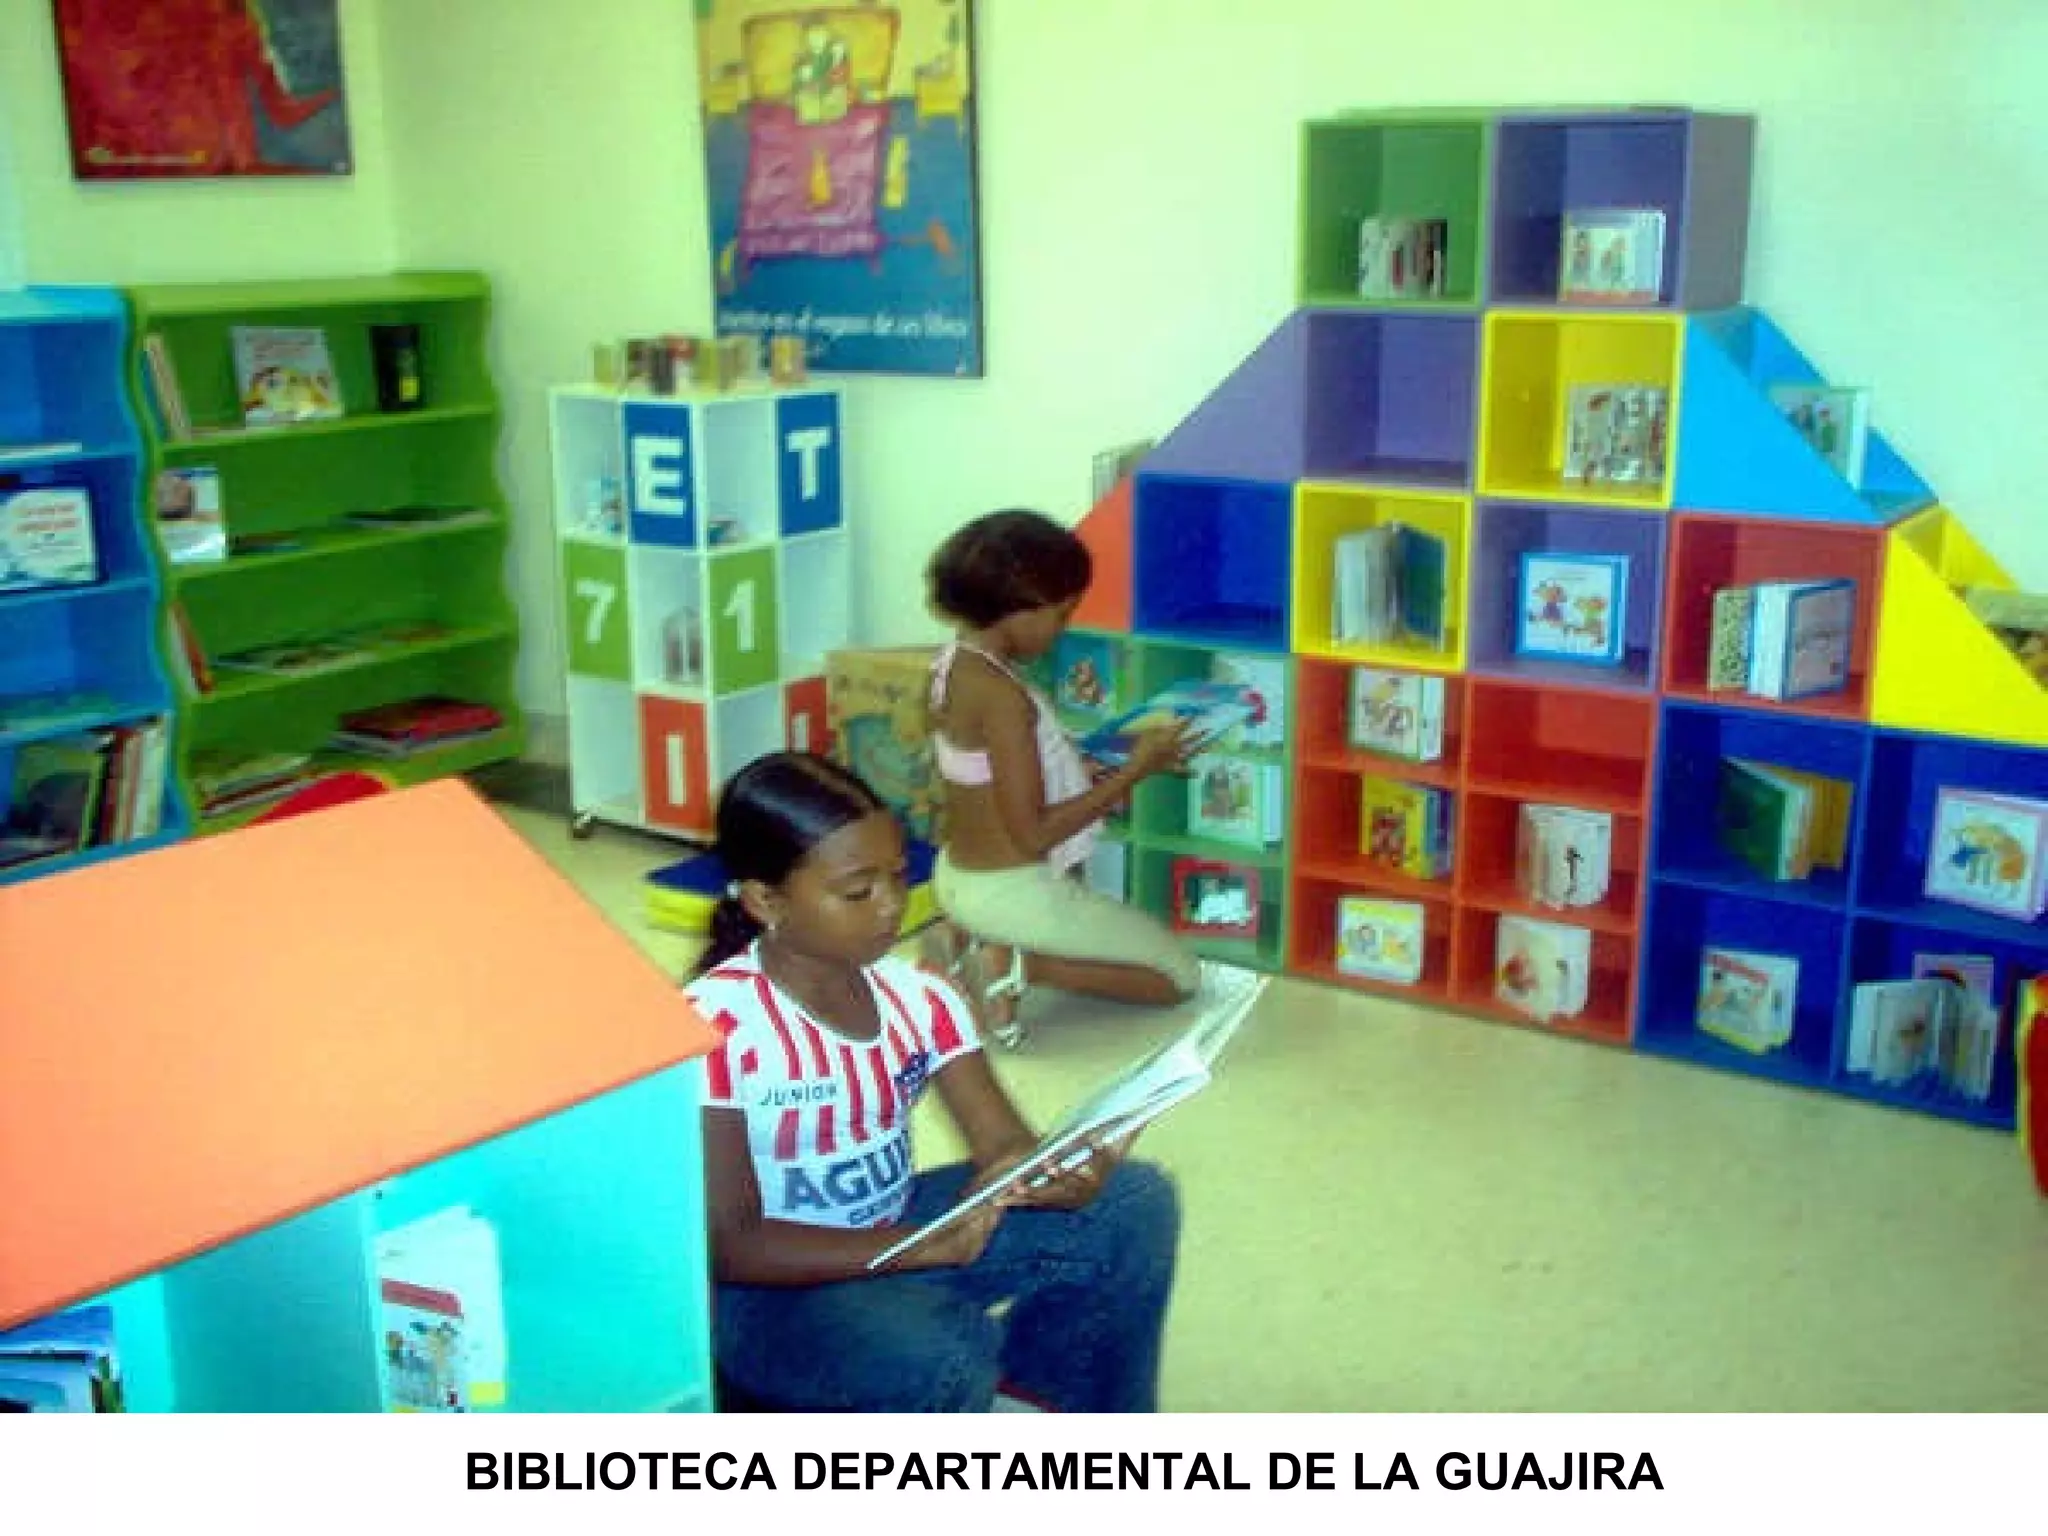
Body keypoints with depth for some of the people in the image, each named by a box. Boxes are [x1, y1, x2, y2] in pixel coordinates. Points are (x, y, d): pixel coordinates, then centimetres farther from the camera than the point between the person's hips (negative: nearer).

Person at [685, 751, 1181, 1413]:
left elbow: (1009, 1148, -9)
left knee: (1137, 1202, -4)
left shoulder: (917, 996, -6)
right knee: (944, 1357, -36)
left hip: (899, 1229, 7)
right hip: (773, 1285, -6)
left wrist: (1067, 1177, -34)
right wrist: (924, 1245, -34)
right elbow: (731, 1246, -25)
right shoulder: (716, 1024, -24)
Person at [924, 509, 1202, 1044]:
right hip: (1014, 893, -9)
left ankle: (967, 941, 14)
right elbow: (1033, 835, -24)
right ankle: (1017, 964, -8)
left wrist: (1090, 775, 6)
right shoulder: (1002, 695, -26)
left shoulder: (956, 661, 1)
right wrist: (1134, 771, -18)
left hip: (962, 877, 9)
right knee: (1180, 972, 5)